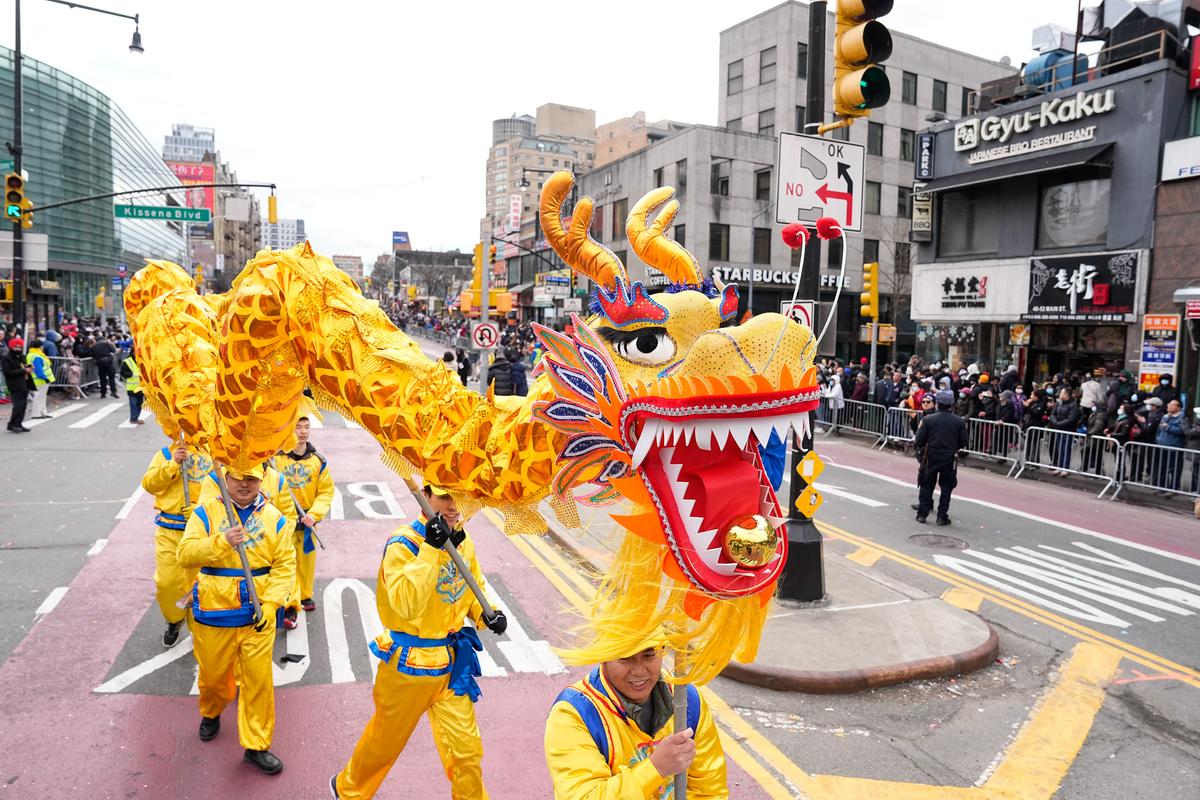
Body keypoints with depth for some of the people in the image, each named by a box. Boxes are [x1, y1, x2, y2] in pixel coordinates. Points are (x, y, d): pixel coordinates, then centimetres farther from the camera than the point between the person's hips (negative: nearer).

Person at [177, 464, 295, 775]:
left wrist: (271, 603, -15)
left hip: (258, 615, 0)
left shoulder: (273, 517, -1)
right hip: (214, 612, 0)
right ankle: (211, 713, 50)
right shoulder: (206, 512, -3)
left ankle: (257, 745, 17)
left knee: (259, 678, 2)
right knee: (213, 673, 17)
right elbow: (185, 554, -13)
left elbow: (285, 564, -4)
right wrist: (222, 541, -29)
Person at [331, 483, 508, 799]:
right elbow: (406, 604, -33)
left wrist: (486, 612, -6)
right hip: (408, 662, -4)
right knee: (387, 739, 19)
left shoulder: (464, 541, -3)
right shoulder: (403, 543, -21)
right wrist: (431, 548, -38)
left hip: (452, 662, 4)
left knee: (466, 749, 6)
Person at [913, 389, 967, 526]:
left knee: (927, 486, 11)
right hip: (950, 459, 1)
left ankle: (922, 514, 12)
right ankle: (942, 516, 9)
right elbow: (963, 442, 1)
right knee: (946, 488, 10)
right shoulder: (959, 422, -5)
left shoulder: (928, 419, -10)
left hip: (931, 457, 0)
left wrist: (916, 444, 12)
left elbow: (919, 440, -10)